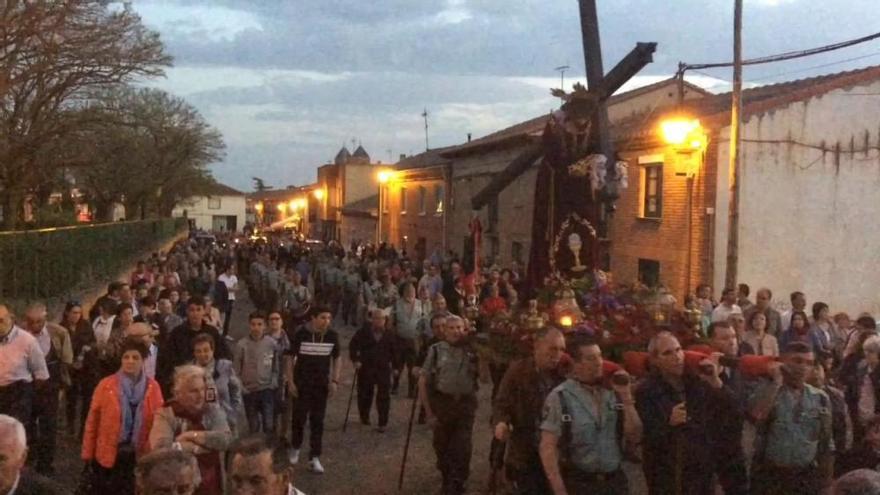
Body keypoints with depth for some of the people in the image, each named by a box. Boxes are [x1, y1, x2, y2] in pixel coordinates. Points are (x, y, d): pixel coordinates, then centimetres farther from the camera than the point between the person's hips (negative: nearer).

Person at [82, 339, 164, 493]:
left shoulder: (153, 387, -1)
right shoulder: (106, 385, -7)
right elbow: (92, 421, -2)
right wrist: (88, 453, -1)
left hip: (139, 457, 1)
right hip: (107, 455, -1)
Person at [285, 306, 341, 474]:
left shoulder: (332, 335, -5)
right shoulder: (301, 334, -11)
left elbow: (336, 359, 7)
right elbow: (291, 358, -3)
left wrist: (335, 381, -1)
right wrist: (290, 382, -7)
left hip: (322, 384, 2)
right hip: (302, 383, -2)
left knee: (317, 421, 4)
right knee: (299, 417, 5)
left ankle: (314, 458, 11)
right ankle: (295, 447, 32)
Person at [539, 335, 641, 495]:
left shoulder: (613, 394, 5)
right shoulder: (560, 397, -8)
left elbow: (634, 436, 2)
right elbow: (548, 448, -11)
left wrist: (626, 396, -8)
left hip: (615, 482, 4)